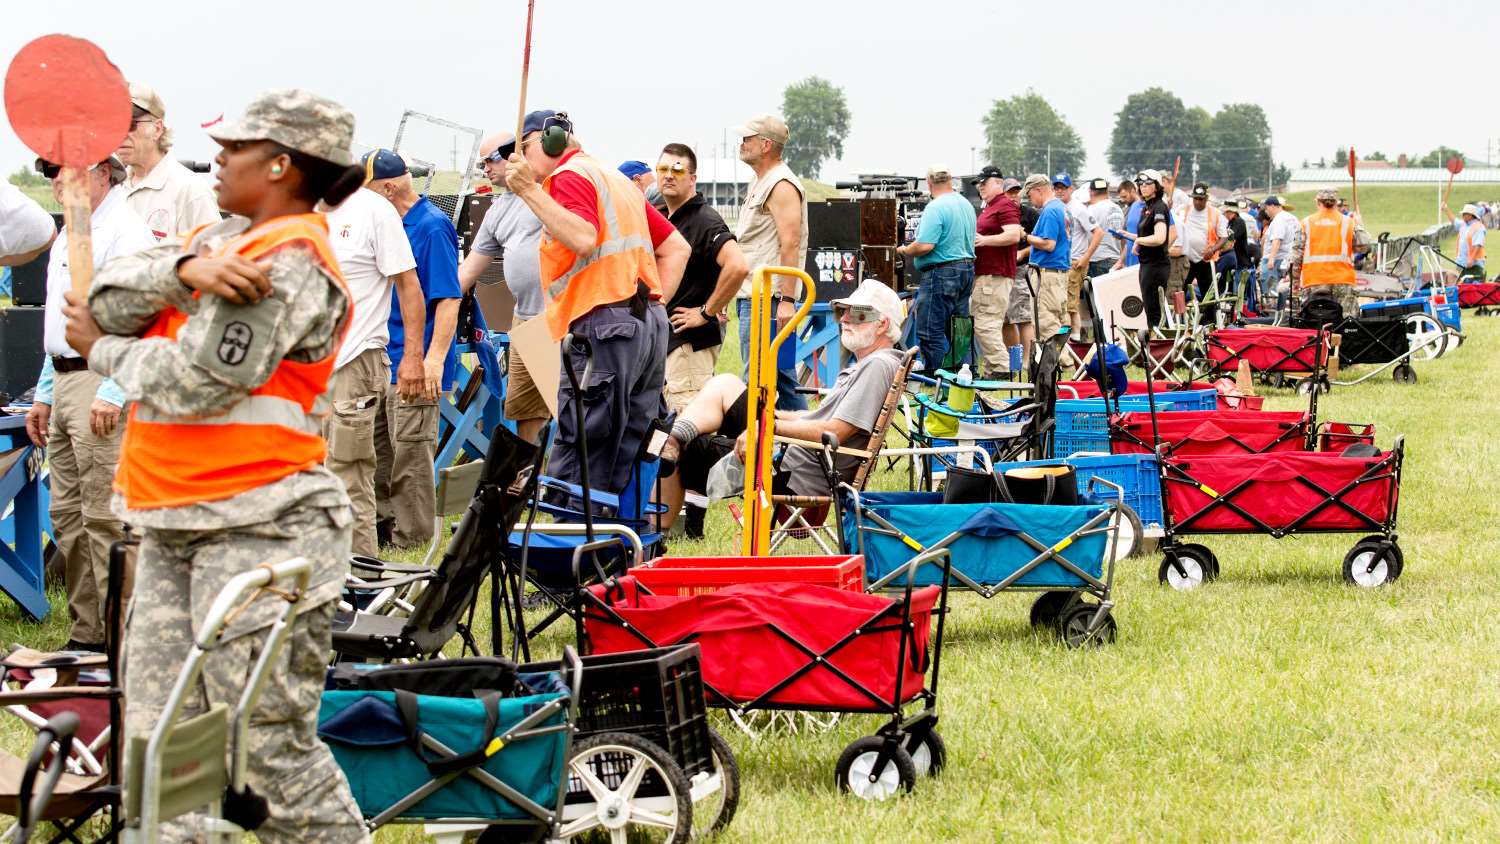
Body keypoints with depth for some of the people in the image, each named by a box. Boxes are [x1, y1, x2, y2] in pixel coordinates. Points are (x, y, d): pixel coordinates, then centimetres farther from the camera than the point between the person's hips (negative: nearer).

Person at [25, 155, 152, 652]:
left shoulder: (124, 232, -11)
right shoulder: (68, 236, 20)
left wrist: (113, 392, -24)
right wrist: (45, 395, 23)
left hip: (102, 383, -10)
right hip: (64, 382, 10)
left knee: (104, 518, -10)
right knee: (68, 516, 10)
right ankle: (87, 633, 14)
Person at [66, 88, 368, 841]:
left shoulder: (289, 264, -13)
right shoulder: (226, 239, 16)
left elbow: (192, 385, -18)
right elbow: (111, 295, 4)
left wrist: (103, 348, 0)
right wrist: (186, 269, -15)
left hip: (259, 532, -10)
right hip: (175, 532, 10)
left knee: (272, 748, -8)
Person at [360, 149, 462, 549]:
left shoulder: (433, 227, -15)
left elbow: (449, 298, -19)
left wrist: (434, 358, -24)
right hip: (382, 360, 9)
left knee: (411, 449, -4)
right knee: (376, 446, 15)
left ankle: (411, 536, 3)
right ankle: (381, 521, 26)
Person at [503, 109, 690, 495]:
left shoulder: (569, 177, -3)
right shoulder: (615, 179, 26)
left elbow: (584, 239, -22)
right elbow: (677, 247, 24)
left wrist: (530, 191, -19)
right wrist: (653, 303, 16)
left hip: (603, 324, -9)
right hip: (651, 325, 9)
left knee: (574, 470, -11)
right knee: (630, 458, 9)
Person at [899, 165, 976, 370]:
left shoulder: (935, 208, -16)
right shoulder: (966, 205, 12)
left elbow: (925, 245, -23)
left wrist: (904, 251, -5)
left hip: (942, 273, -9)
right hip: (967, 269, 9)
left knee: (930, 333, -6)